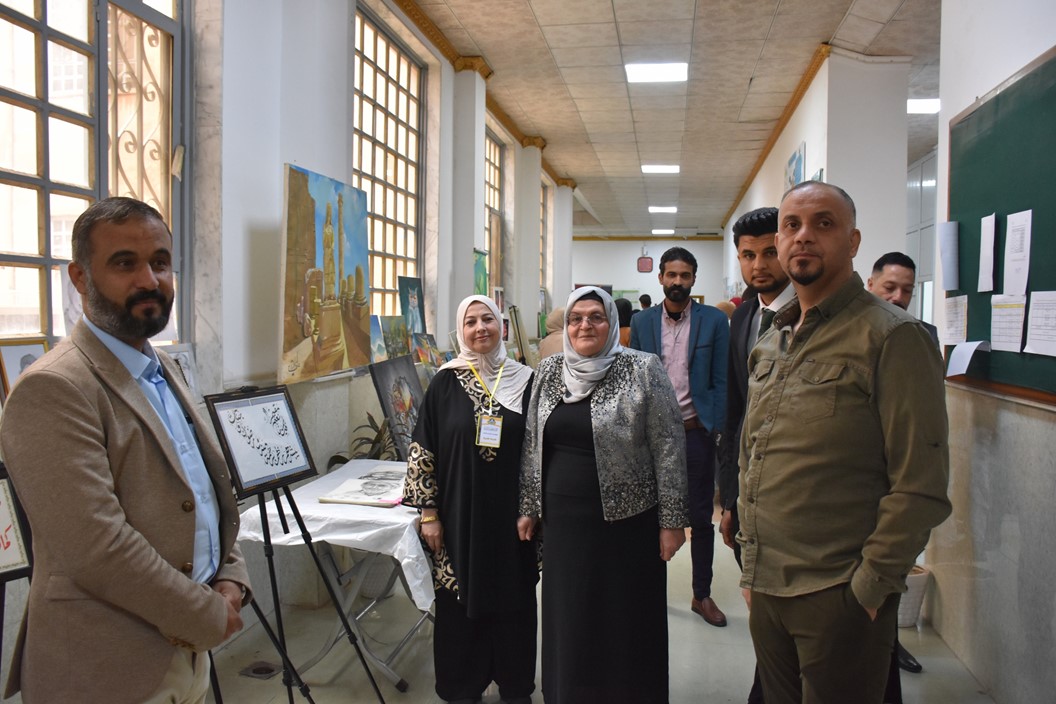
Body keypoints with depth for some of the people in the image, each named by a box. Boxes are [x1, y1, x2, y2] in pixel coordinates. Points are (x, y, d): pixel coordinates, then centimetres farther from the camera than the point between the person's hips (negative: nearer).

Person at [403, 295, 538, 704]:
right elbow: (422, 452, -3)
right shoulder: (446, 383, -3)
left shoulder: (524, 380, -1)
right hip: (460, 514, -1)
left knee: (513, 601, 12)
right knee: (460, 603, 9)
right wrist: (429, 513, -6)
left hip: (511, 514, 1)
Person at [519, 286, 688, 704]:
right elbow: (532, 446, 11)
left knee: (627, 621, 8)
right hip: (563, 520, 4)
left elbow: (668, 448, -8)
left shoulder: (643, 370, -8)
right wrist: (528, 508, 11)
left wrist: (672, 520, -8)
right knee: (569, 619, 15)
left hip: (628, 520, -4)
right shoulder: (548, 372, 5)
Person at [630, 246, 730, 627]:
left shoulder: (714, 321, 0)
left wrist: (715, 427, -7)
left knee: (700, 517, 9)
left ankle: (702, 595, 23)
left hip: (696, 431, -1)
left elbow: (720, 379, 0)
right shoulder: (642, 322, 4)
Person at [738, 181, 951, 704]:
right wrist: (751, 565, 13)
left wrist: (869, 585, -14)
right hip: (766, 589, 7)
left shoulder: (891, 337, -11)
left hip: (841, 599, -6)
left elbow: (921, 484, -15)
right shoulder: (769, 345, 11)